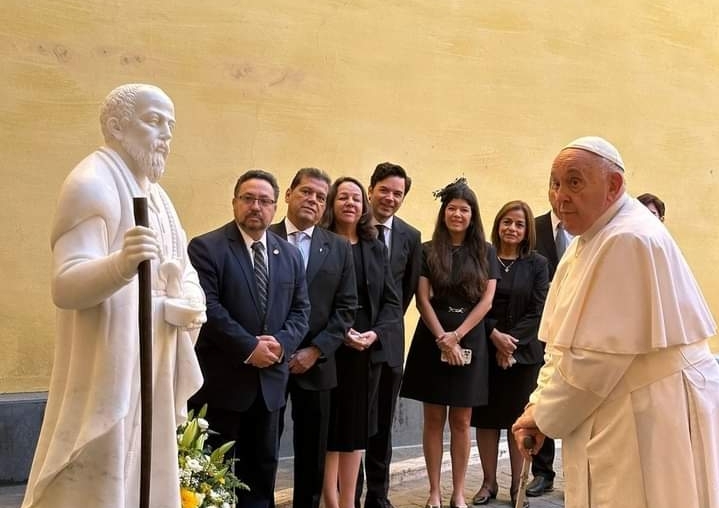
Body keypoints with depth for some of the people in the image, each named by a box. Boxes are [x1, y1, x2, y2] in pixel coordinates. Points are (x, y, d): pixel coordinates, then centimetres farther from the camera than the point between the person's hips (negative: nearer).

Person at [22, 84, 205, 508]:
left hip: (153, 368, 9)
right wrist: (121, 264, -42)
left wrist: (189, 305, -8)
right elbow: (65, 285, -23)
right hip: (110, 369, -9)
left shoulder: (155, 194, 15)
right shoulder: (92, 184, -13)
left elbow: (184, 272, 14)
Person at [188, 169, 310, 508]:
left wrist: (281, 343, -10)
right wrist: (249, 347, -19)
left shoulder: (290, 255, 11)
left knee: (262, 467, 14)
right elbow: (208, 308, -16)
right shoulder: (206, 248, -7)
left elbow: (300, 309, 9)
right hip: (220, 379, -5)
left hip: (270, 379, 5)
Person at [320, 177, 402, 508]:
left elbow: (392, 302, 7)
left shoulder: (376, 249, 11)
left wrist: (376, 334, -10)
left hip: (367, 350, 4)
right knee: (328, 427, 2)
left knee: (356, 428, 9)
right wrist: (339, 332, -17)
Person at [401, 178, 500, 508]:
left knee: (461, 422, 5)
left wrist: (456, 336, -10)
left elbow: (486, 301, -1)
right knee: (434, 420, 4)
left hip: (470, 340, 1)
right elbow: (422, 300, -3)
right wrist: (442, 339, -12)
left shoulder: (485, 252, 5)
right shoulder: (428, 251, 2)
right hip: (432, 339, 0)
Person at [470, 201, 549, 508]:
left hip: (523, 352, 0)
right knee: (486, 416, 5)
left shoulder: (537, 264, 4)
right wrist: (494, 335, -14)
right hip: (485, 349, 0)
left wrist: (511, 340, -11)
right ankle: (489, 482, 16)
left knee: (519, 418, 4)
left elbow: (538, 310, -1)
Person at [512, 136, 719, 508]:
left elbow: (598, 354, -22)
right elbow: (564, 341, 12)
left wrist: (544, 416, -11)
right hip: (616, 409, 9)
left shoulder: (629, 240, -20)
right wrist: (539, 404, 1)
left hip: (651, 414, -9)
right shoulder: (590, 240, 12)